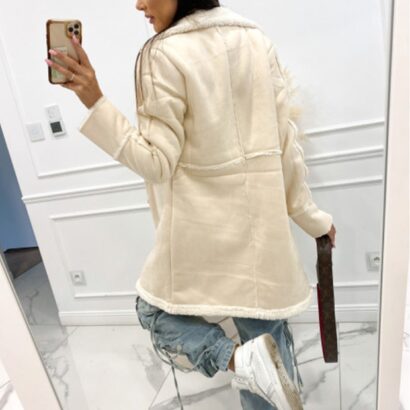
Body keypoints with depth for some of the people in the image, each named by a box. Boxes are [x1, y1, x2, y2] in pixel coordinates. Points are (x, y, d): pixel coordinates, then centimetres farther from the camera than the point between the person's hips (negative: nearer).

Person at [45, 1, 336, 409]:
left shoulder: (164, 55, -10)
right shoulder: (257, 41, 7)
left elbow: (157, 161, -11)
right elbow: (286, 141, 5)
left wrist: (94, 102, -9)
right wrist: (310, 215, 12)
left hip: (202, 222, -5)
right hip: (260, 216, 6)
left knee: (156, 308, 20)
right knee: (266, 325, 20)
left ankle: (238, 358, -3)